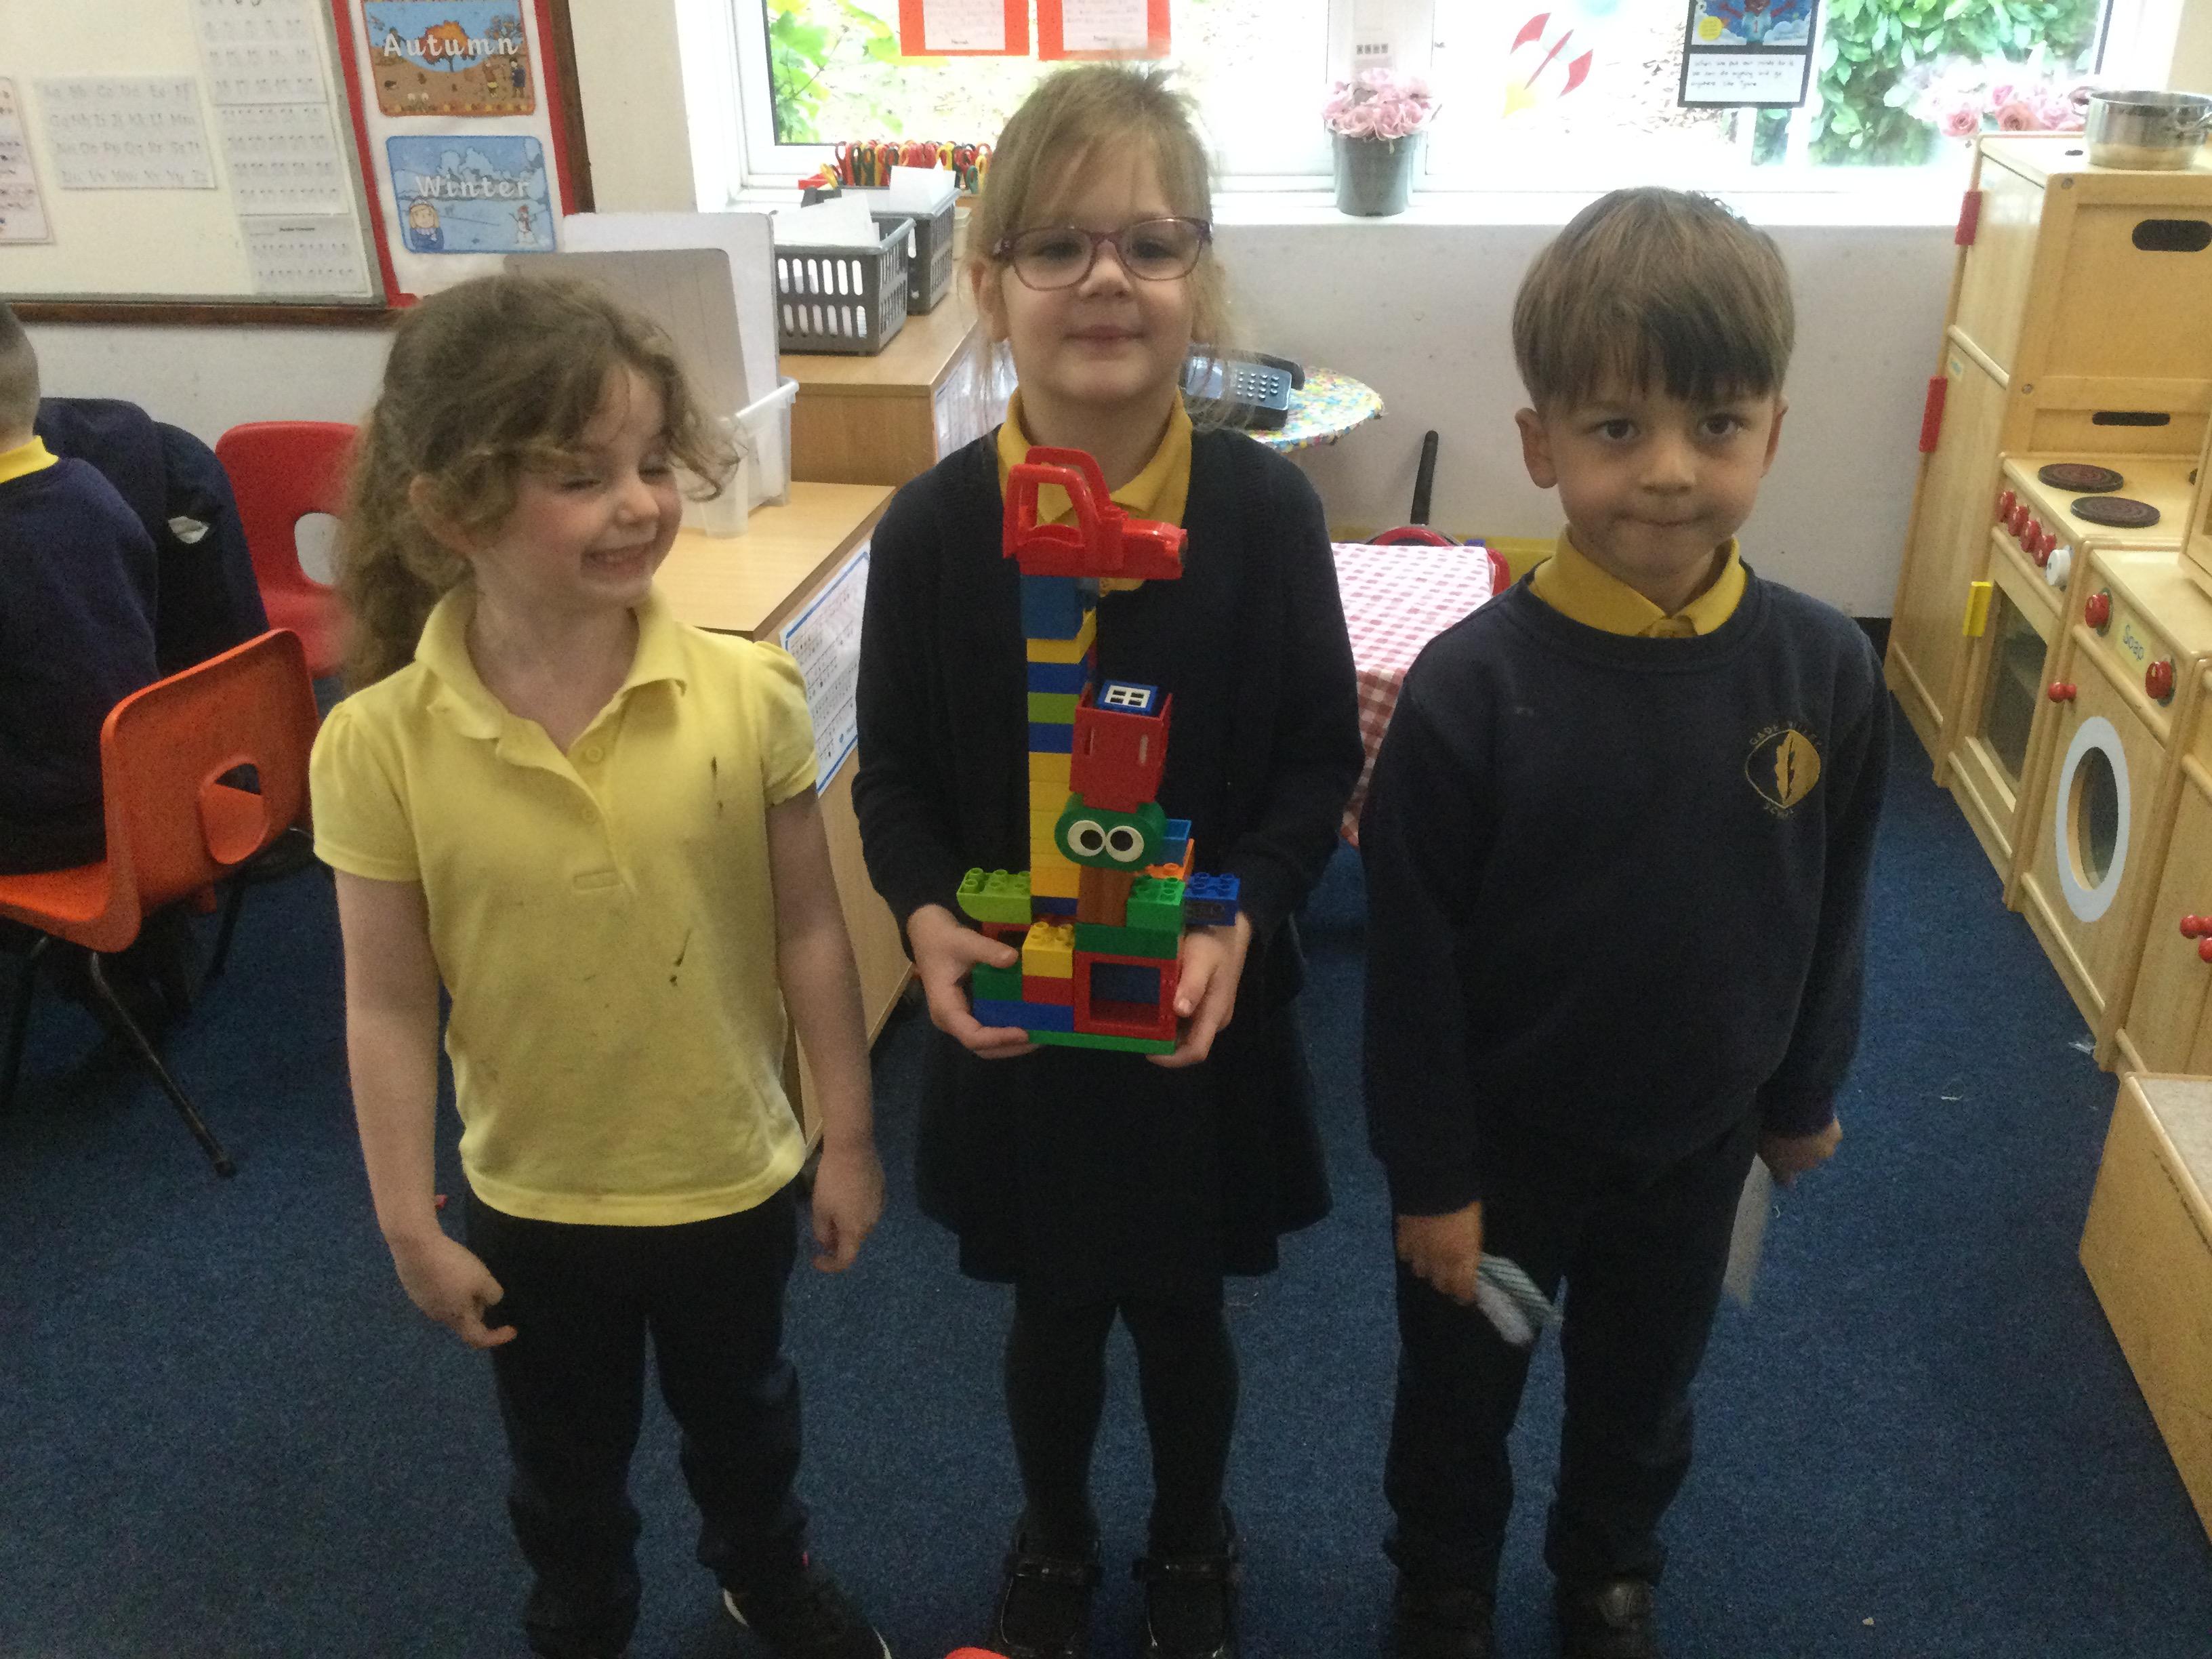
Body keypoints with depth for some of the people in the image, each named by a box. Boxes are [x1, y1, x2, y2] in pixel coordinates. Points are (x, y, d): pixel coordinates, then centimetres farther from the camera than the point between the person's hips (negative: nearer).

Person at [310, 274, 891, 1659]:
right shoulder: (382, 744, -20)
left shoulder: (748, 695, -20)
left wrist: (851, 1138, -2)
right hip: (531, 1201, 0)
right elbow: (389, 1005, -10)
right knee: (567, 1463, 26)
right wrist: (410, 1228, -4)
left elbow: (809, 931, -9)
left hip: (734, 1174, 1)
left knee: (743, 1413, 28)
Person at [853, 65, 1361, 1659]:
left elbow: (1321, 757, -5)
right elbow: (895, 774, -3)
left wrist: (1242, 915, -20)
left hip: (1204, 1008, 0)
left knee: (1181, 1305, 20)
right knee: (1052, 1306, 21)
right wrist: (926, 914, -20)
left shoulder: (1265, 508, -14)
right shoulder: (933, 525, -13)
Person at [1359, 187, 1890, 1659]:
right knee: (1459, 1388, 21)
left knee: (1643, 1388, 27)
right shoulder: (1472, 684, -25)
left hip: (1696, 1140, 3)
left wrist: (1806, 1091, 10)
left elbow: (1835, 906, 0)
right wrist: (1431, 1176, -11)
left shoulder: (1825, 668, -15)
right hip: (1502, 1139, -2)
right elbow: (1413, 955, -17)